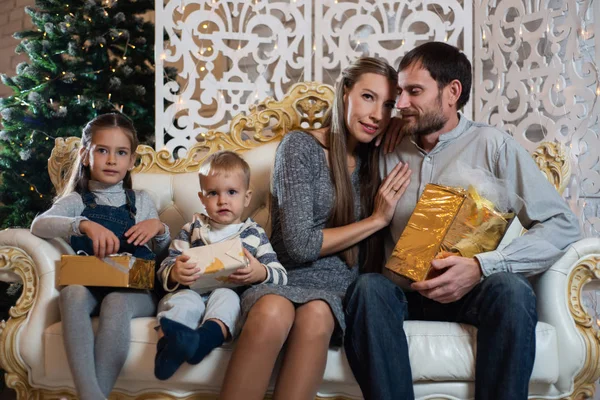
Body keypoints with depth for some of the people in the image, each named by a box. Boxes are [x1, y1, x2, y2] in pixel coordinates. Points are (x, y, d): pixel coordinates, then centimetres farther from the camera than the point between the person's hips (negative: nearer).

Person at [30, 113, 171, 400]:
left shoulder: (141, 201, 18)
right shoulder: (76, 200, 12)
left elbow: (164, 253, 20)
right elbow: (39, 225, -10)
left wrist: (159, 228, -4)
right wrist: (85, 225, -29)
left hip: (134, 290, 0)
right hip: (90, 287, 0)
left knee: (116, 302, -37)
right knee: (72, 293, -37)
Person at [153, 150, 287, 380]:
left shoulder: (254, 234, 15)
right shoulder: (193, 229, 19)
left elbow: (281, 276, 7)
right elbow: (165, 268, 12)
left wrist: (261, 273, -19)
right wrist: (174, 273, -15)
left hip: (230, 294, -1)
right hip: (192, 291, 1)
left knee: (225, 296, -34)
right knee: (184, 299, -32)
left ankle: (205, 338, -66)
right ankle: (168, 344, -63)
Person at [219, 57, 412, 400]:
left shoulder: (375, 160, 11)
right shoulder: (300, 147, -4)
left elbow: (371, 253, 13)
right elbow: (299, 244, -12)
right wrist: (376, 219, -8)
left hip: (338, 288, 3)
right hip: (286, 277, -3)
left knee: (315, 315, -33)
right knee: (272, 314, -38)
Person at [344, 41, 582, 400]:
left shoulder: (491, 145, 2)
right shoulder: (391, 153, 13)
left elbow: (562, 224, -6)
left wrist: (482, 267, -18)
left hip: (474, 290, -2)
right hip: (407, 290, 2)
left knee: (511, 289, -34)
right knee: (369, 287, -30)